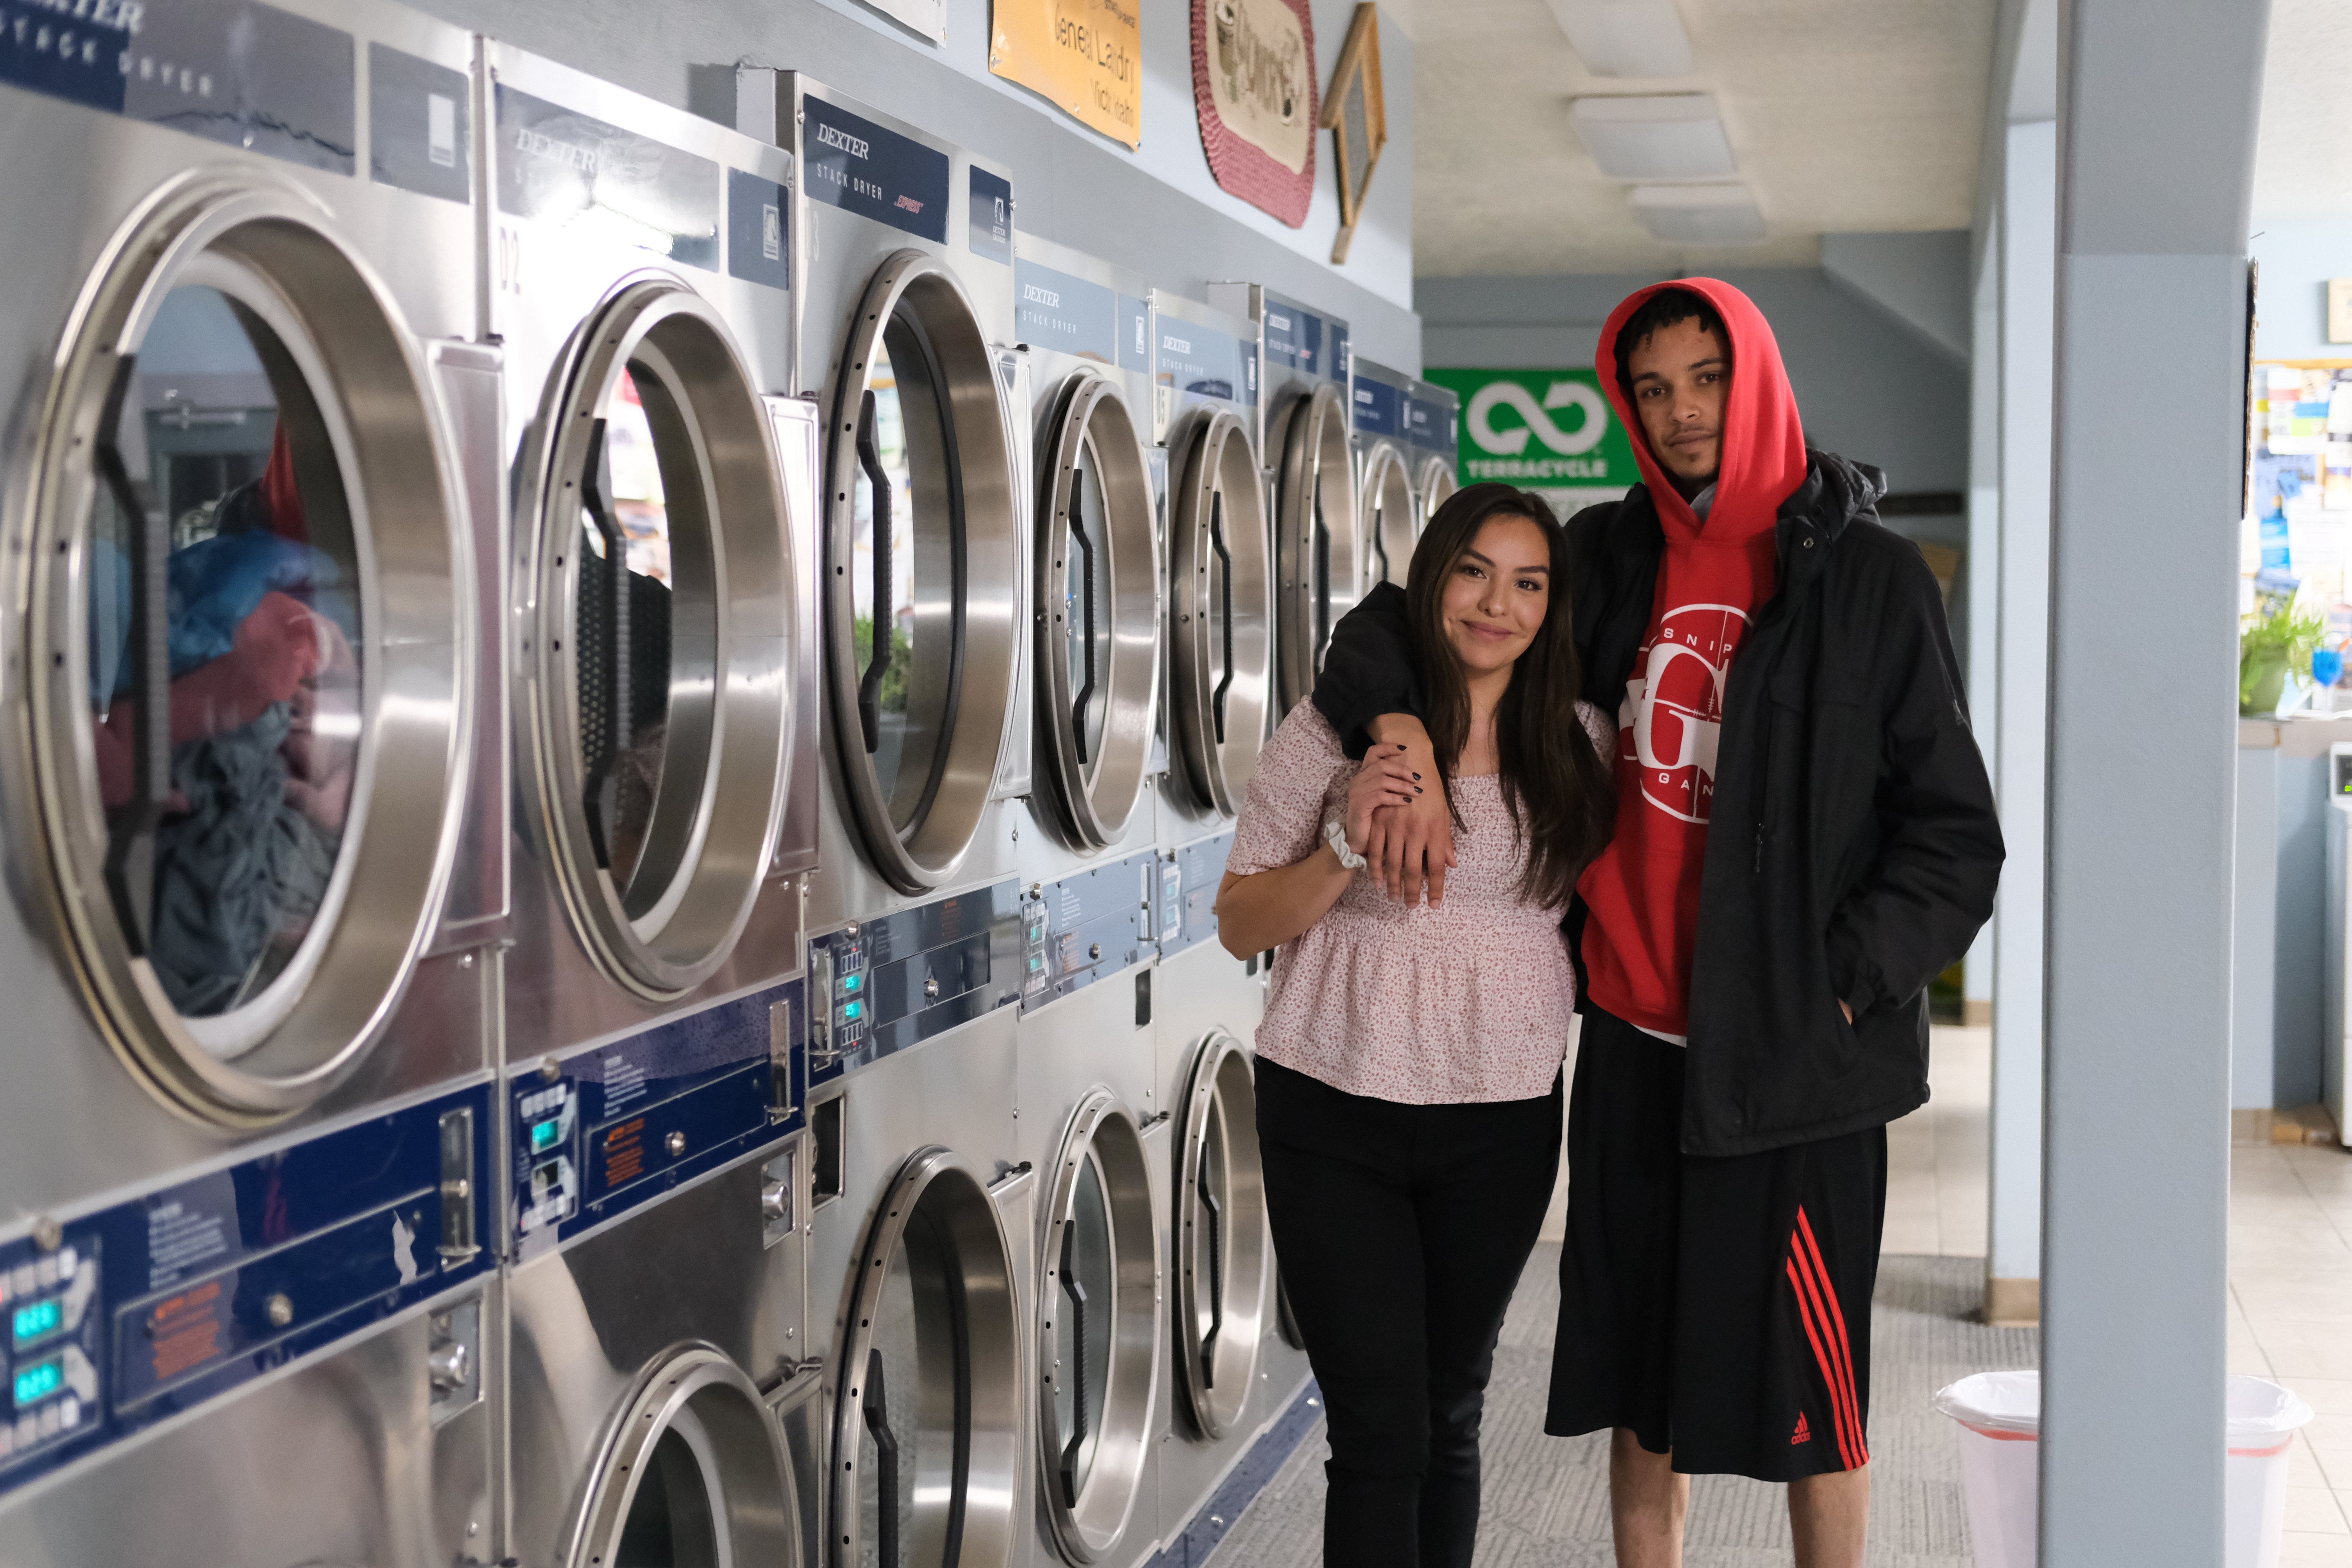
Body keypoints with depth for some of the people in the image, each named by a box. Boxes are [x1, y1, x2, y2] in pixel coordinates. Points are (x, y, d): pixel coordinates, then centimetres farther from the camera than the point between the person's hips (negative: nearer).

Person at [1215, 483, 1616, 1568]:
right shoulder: (1332, 733, -5)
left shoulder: (1579, 746, 3)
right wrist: (1347, 844, -19)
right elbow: (1240, 926, -3)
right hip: (1335, 1113, -3)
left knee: (1451, 1418, 16)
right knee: (1381, 1432, -6)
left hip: (1503, 1122, 3)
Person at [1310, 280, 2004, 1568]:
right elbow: (1392, 627, 11)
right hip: (1633, 1039, 4)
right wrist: (1402, 737, -10)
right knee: (1641, 1370, 14)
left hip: (1794, 1056, -4)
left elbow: (1955, 836, -3)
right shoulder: (1607, 558, 7)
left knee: (1806, 1380, 5)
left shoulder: (1866, 577, -3)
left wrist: (1843, 984, -14)